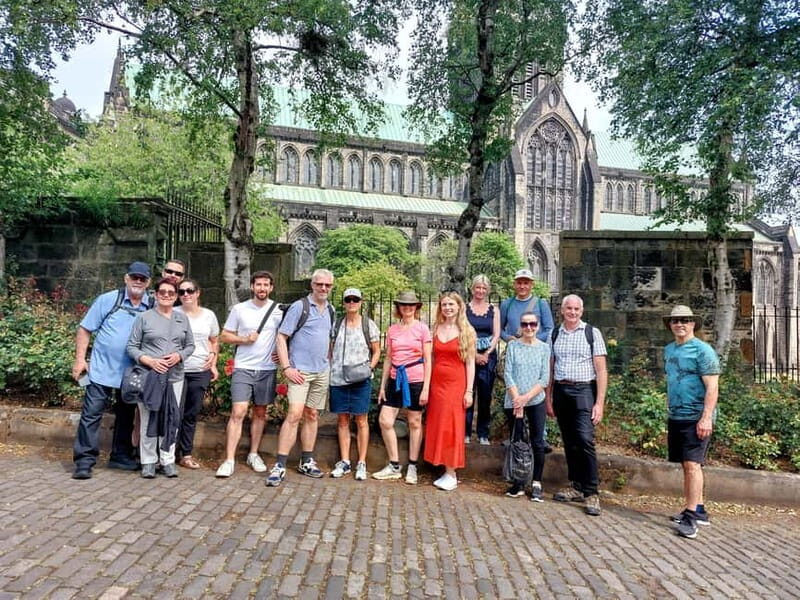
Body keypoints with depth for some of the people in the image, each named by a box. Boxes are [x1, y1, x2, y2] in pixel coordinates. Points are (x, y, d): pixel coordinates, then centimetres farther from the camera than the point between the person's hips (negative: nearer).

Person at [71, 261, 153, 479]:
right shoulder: (107, 300, -4)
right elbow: (85, 329, -2)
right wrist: (80, 359, -7)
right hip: (102, 370, -3)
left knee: (126, 417, 14)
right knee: (91, 414, -2)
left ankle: (121, 456, 28)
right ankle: (84, 461, 7)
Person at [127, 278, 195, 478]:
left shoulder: (182, 318, 12)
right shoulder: (144, 317, 2)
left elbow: (190, 345, 13)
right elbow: (132, 347, 0)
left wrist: (179, 356, -7)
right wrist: (150, 361, -14)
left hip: (175, 377, 3)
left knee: (172, 419, 5)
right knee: (148, 418, 2)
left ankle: (168, 460, 16)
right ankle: (148, 461, 14)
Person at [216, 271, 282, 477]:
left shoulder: (279, 310, 1)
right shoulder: (239, 309, 0)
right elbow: (224, 336, 5)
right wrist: (244, 339, -11)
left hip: (267, 369, 2)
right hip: (243, 368, -1)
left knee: (260, 413, 11)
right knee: (238, 412, -9)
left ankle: (253, 454, 24)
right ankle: (229, 460, -3)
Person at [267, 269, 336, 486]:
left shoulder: (330, 310, 12)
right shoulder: (299, 307, -7)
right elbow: (281, 337, -9)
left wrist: (328, 362, 12)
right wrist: (287, 367, -16)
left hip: (322, 371, 6)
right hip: (300, 371, -6)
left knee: (312, 415, 12)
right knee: (294, 414, -13)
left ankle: (307, 462, 22)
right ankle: (279, 466, -6)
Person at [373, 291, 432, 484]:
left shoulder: (422, 328, -3)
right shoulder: (392, 330, 8)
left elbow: (428, 360, -3)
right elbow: (388, 359, 12)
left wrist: (426, 388, -9)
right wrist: (382, 386, 10)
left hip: (415, 380, -4)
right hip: (395, 380, 4)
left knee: (414, 423, 6)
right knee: (385, 421, -1)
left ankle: (412, 468, 20)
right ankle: (394, 466, 15)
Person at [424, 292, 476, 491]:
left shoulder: (467, 331, -1)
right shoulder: (436, 329, 8)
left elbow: (470, 363, -3)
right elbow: (432, 358, 10)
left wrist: (469, 391, -8)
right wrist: (427, 385, 5)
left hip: (456, 383, -4)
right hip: (436, 382, 4)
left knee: (451, 426, -1)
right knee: (437, 426, 5)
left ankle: (451, 474, 8)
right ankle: (446, 472, 15)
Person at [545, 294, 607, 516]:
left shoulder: (592, 333, 0)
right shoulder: (555, 335, 11)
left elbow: (601, 370, -3)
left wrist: (599, 402, -9)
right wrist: (548, 398, 10)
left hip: (583, 390, -4)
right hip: (560, 391, 4)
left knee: (585, 440, -14)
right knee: (569, 442, 9)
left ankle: (591, 493, -3)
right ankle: (576, 487, 22)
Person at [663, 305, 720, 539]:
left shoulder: (703, 350, -8)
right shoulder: (669, 350, 14)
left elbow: (712, 387, -14)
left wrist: (706, 417, -20)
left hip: (696, 417, -7)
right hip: (676, 417, 7)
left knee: (692, 463, -9)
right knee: (686, 465, 11)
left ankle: (691, 516, -4)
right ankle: (698, 510, 22)